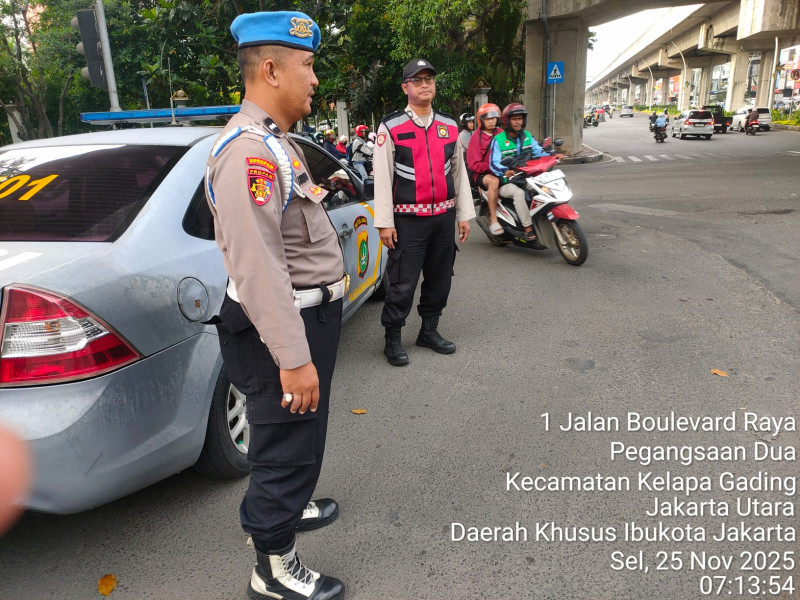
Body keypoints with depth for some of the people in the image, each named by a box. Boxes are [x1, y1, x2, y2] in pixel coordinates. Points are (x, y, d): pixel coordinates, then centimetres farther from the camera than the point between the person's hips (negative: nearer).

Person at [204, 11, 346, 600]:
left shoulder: (276, 141, 13)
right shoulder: (247, 148, -22)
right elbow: (255, 265, -30)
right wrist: (294, 357, -29)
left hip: (310, 314, 11)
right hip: (285, 328, -11)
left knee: (299, 435, 26)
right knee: (287, 443, 4)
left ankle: (287, 507, 50)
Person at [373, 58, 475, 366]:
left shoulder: (450, 126, 10)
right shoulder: (390, 127, -4)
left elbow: (459, 172, 14)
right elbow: (382, 177, -7)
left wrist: (464, 215, 11)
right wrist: (384, 222, -10)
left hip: (444, 217, 5)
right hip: (408, 220, -5)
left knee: (440, 278, 12)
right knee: (402, 283, -2)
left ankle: (429, 330, 29)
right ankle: (392, 339, 13)